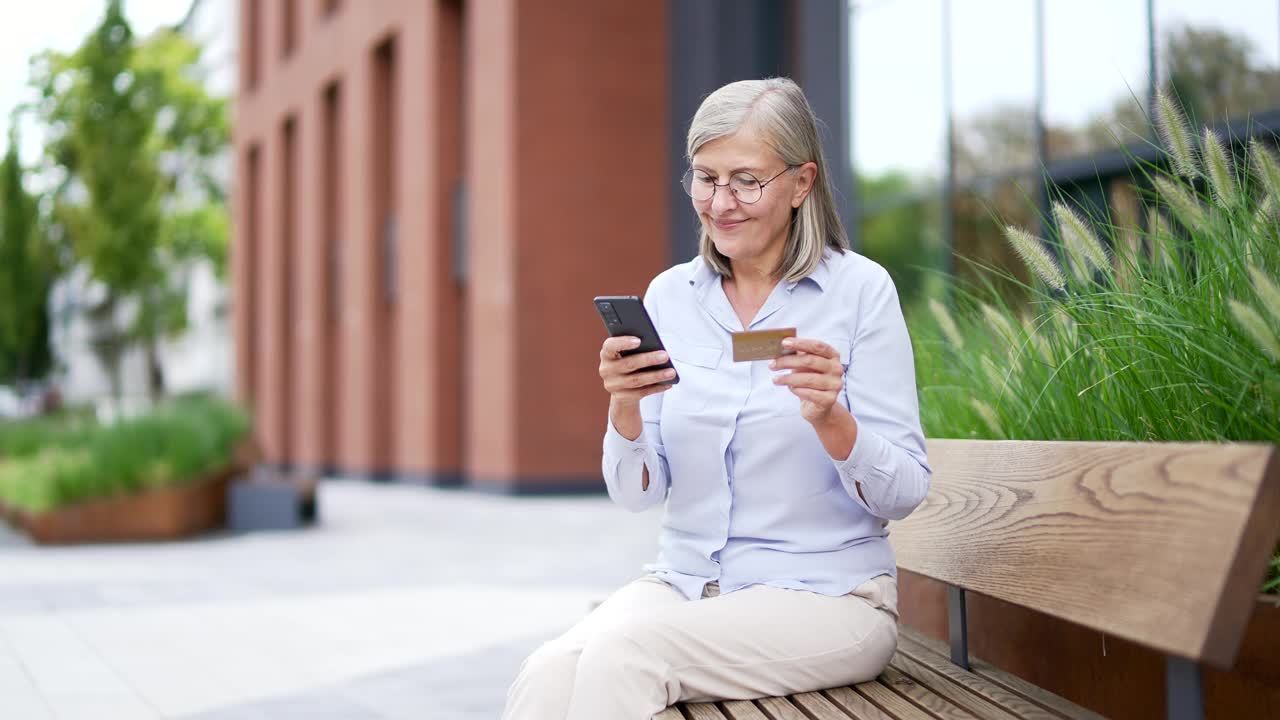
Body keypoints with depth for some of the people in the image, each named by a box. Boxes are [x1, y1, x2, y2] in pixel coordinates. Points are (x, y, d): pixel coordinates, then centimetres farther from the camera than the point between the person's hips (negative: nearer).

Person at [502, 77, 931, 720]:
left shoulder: (861, 290, -4)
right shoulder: (669, 295, 7)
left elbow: (904, 493, -7)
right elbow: (636, 493, 5)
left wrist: (830, 419, -25)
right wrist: (623, 408, -15)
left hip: (824, 596, -3)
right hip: (681, 583, 3)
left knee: (621, 650, -29)